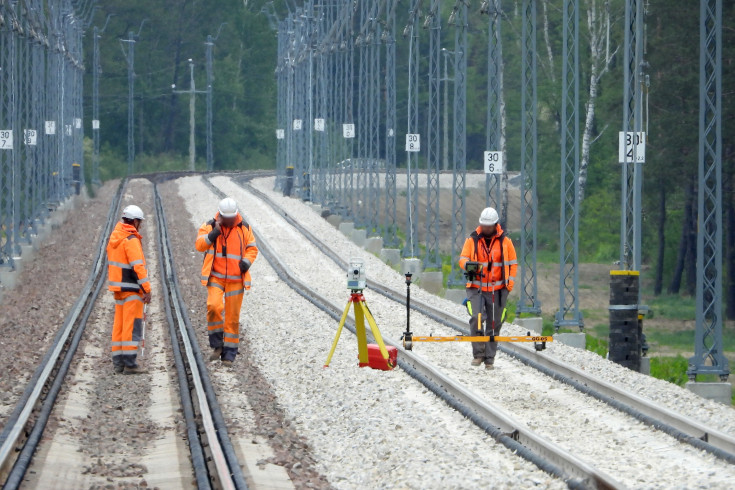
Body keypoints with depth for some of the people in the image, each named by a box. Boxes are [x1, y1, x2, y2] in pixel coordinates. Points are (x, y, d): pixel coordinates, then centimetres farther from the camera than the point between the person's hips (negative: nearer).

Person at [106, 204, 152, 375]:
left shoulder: (114, 237, 11)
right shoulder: (131, 240, -16)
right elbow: (138, 266, -21)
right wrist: (147, 289, -20)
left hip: (118, 287, 9)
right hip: (131, 289, -9)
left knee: (119, 325, 12)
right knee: (132, 326, -8)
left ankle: (118, 362, 13)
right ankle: (130, 364, -10)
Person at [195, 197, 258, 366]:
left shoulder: (244, 229, 5)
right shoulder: (209, 226, 1)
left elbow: (252, 248, 13)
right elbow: (199, 245, -11)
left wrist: (247, 262, -7)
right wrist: (214, 232, -24)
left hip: (236, 280, 1)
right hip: (215, 277, -1)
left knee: (232, 317, 2)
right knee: (214, 306, -24)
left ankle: (229, 353, 11)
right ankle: (217, 345, -7)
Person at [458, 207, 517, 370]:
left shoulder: (505, 242, 5)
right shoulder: (472, 240, 5)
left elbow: (513, 263, 11)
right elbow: (463, 258, 4)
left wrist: (510, 283, 1)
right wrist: (468, 264, -20)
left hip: (498, 290, 1)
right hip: (476, 287, -1)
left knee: (494, 324, 3)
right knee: (476, 318, -19)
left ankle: (489, 358, 12)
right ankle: (478, 354, -8)